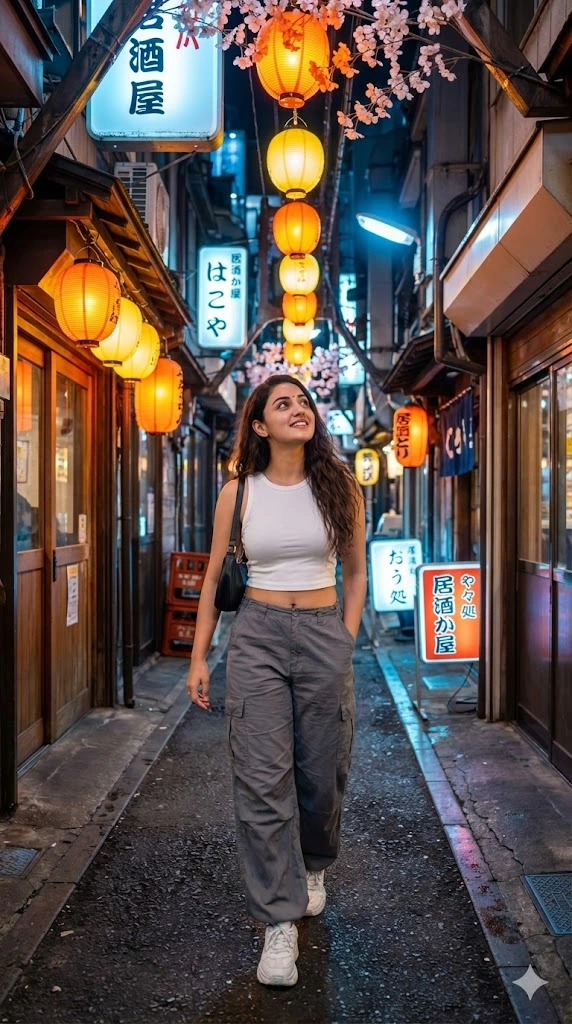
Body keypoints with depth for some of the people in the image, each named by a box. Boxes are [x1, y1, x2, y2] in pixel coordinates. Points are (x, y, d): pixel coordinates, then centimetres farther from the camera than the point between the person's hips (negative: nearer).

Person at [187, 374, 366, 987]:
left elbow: (355, 572, 11)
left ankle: (312, 868, 40)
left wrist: (346, 639, 4)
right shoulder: (239, 493, 1)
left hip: (324, 635, 1)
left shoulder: (339, 488, 2)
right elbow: (214, 578, 7)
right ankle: (279, 923, 2)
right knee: (262, 779, -6)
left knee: (321, 771, 10)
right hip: (257, 636, -1)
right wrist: (198, 657, 4)